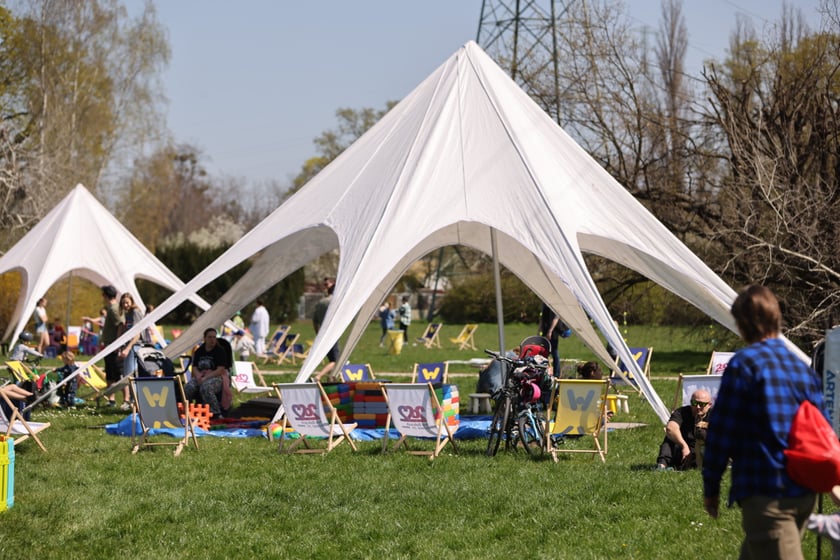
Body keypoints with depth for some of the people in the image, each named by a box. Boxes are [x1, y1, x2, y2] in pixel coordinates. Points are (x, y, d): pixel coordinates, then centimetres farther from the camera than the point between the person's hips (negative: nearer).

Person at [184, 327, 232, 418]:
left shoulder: (220, 351, -4)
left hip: (217, 376, -5)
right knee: (188, 388, -26)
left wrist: (205, 378, -21)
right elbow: (194, 368, 10)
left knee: (205, 388, -38)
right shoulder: (199, 351, 12)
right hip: (201, 376, 5)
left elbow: (220, 370, -12)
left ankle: (216, 414, -32)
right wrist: (199, 377, -13)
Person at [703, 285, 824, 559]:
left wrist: (710, 487, 0)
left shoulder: (744, 364, -9)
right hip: (805, 495, 8)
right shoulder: (803, 367, 12)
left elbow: (721, 431, -9)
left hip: (765, 495, -8)